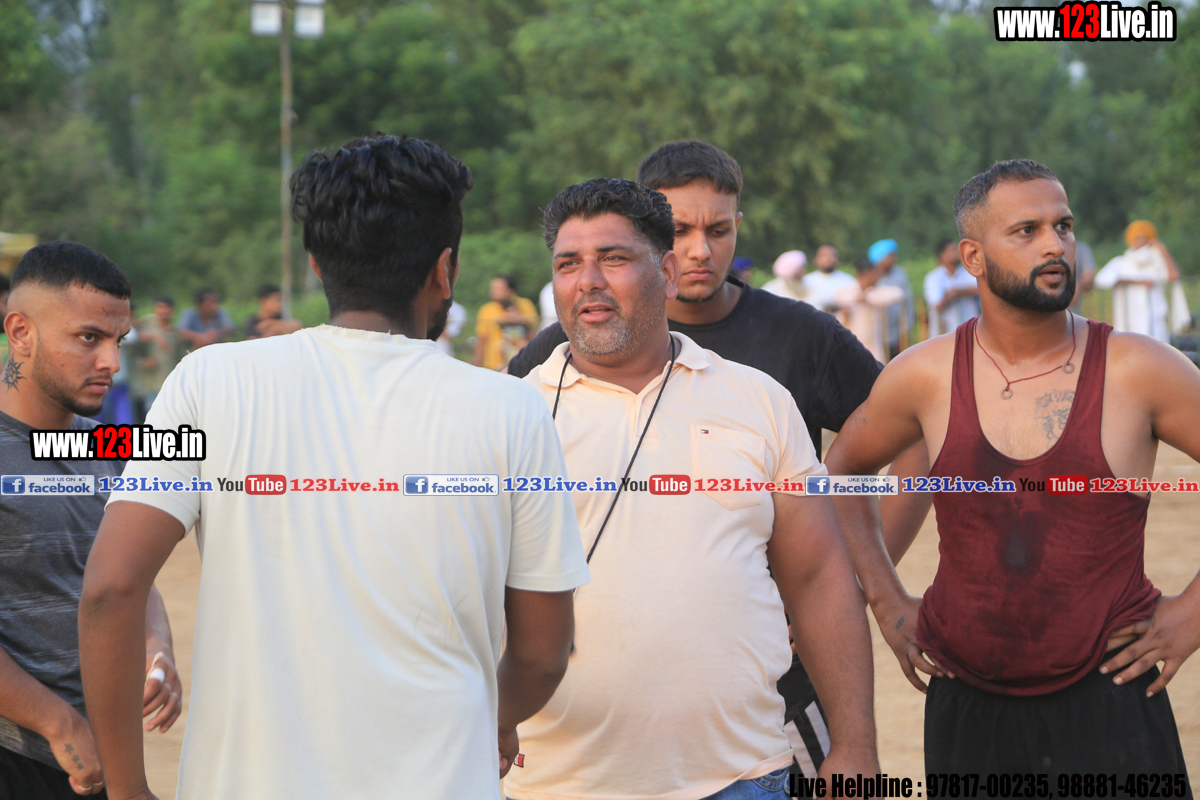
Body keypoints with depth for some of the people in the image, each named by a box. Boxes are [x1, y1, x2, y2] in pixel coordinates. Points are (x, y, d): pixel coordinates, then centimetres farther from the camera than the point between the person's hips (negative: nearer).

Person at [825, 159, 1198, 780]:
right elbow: (840, 472, 16)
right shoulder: (923, 377, -1)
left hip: (1107, 699, -2)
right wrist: (886, 602, 11)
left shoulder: (1140, 372, -6)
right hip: (966, 700, 2)